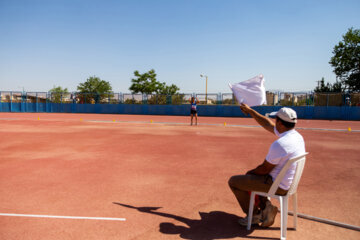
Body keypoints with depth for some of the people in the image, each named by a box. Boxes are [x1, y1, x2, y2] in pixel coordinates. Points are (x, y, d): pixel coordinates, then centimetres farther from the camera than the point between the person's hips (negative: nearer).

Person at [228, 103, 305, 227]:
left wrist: (251, 172, 0)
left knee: (234, 181, 1)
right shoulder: (297, 136, -1)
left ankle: (255, 215, 14)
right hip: (288, 182, 9)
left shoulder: (279, 144, -30)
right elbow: (267, 124, 9)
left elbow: (265, 168, -20)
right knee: (251, 175, 27)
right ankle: (265, 206, 16)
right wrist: (250, 110, 15)